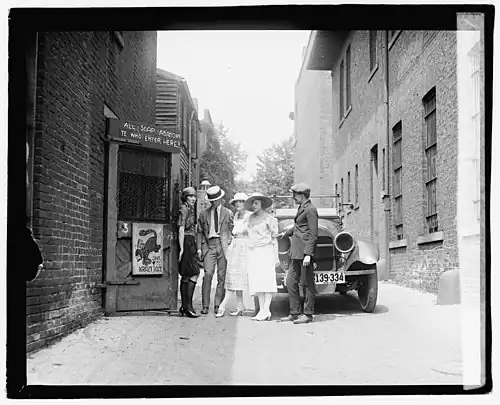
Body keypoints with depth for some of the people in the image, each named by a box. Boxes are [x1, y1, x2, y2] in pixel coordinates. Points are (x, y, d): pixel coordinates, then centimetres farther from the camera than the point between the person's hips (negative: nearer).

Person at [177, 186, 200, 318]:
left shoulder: (190, 210, 19)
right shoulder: (184, 209, -9)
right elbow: (181, 230, -15)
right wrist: (182, 248, -19)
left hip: (191, 243, 10)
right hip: (186, 243, -10)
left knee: (186, 276, 9)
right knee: (194, 273, -14)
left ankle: (184, 306, 11)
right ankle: (188, 305, -15)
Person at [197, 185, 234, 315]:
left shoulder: (228, 213, 12)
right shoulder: (203, 213, 14)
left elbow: (231, 231, 11)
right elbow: (200, 232, 14)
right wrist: (199, 249, 4)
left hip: (223, 246, 0)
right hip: (209, 245, 0)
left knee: (222, 276, -2)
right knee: (208, 274, -13)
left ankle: (218, 305, 5)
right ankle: (205, 305, -9)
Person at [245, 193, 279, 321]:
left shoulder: (268, 218, 2)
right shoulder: (250, 219, 15)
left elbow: (274, 238, 2)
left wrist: (276, 256, -2)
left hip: (266, 251, -5)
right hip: (253, 253, 5)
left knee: (267, 280, -9)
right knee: (257, 282, 1)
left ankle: (265, 311, -12)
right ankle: (261, 310, 4)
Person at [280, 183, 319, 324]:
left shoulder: (310, 209, -11)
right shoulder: (301, 208, 17)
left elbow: (313, 234, -16)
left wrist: (308, 254, -22)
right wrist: (285, 234, 45)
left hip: (305, 252, -10)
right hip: (297, 253, 10)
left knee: (307, 283, -1)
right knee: (291, 281, 9)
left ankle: (308, 314, 7)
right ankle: (295, 313, 16)